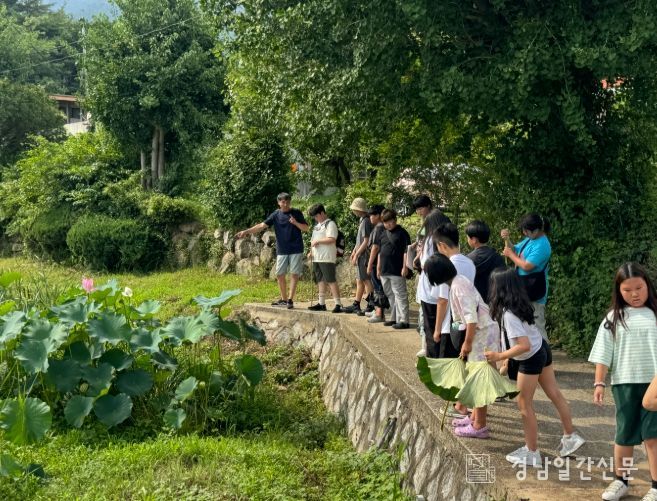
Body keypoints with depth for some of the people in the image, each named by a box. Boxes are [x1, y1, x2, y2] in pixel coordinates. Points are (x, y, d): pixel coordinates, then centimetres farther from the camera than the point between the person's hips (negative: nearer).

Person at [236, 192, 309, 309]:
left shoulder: (297, 213, 0)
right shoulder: (276, 215, 3)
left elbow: (306, 228, 1)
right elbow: (262, 225, -4)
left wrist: (295, 223, -18)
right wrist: (246, 231, -15)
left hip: (296, 250, -3)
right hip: (282, 251, 3)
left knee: (294, 274, -5)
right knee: (279, 275, 4)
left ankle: (290, 300, -2)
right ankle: (284, 299, 17)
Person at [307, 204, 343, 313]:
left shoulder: (330, 224, -8)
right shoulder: (317, 225, 21)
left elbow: (332, 239, -20)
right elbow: (314, 239, 28)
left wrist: (317, 241, -13)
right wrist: (311, 250, 11)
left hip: (327, 258, -9)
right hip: (317, 258, 9)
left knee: (331, 280, -11)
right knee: (320, 280, 11)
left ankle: (338, 304, -11)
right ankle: (321, 303, 16)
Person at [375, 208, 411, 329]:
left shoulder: (402, 233, -6)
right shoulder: (383, 234, 14)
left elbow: (406, 251, -10)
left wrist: (405, 267, -14)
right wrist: (378, 267, 16)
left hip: (397, 271, -7)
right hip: (384, 271, 7)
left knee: (400, 295, -5)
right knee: (390, 295, 14)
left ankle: (403, 320, -3)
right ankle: (394, 318, 23)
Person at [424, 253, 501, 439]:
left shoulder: (458, 286, -20)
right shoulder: (457, 282, 9)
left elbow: (471, 316, -24)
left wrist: (467, 342, -17)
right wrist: (468, 340, 15)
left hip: (483, 332, -10)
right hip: (480, 331, 10)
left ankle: (479, 426, 3)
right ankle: (475, 417, 29)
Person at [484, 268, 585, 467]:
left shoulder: (508, 314, -27)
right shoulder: (519, 303, -1)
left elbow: (524, 346, -32)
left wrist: (499, 356, -27)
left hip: (531, 359, -9)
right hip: (542, 349, 9)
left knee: (524, 405, 5)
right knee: (555, 394, 20)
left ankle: (532, 453, 15)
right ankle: (570, 436, 34)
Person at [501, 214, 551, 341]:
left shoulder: (542, 245, -21)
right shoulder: (529, 239, 8)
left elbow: (527, 266, -25)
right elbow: (514, 250, 18)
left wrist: (511, 255, -11)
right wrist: (506, 239, -1)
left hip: (534, 294, -10)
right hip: (524, 290, 10)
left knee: (536, 327, -5)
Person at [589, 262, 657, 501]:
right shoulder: (613, 318, 3)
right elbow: (603, 354, 3)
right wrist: (599, 383, -3)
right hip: (624, 383, 1)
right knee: (625, 434, 11)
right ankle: (620, 481, 26)